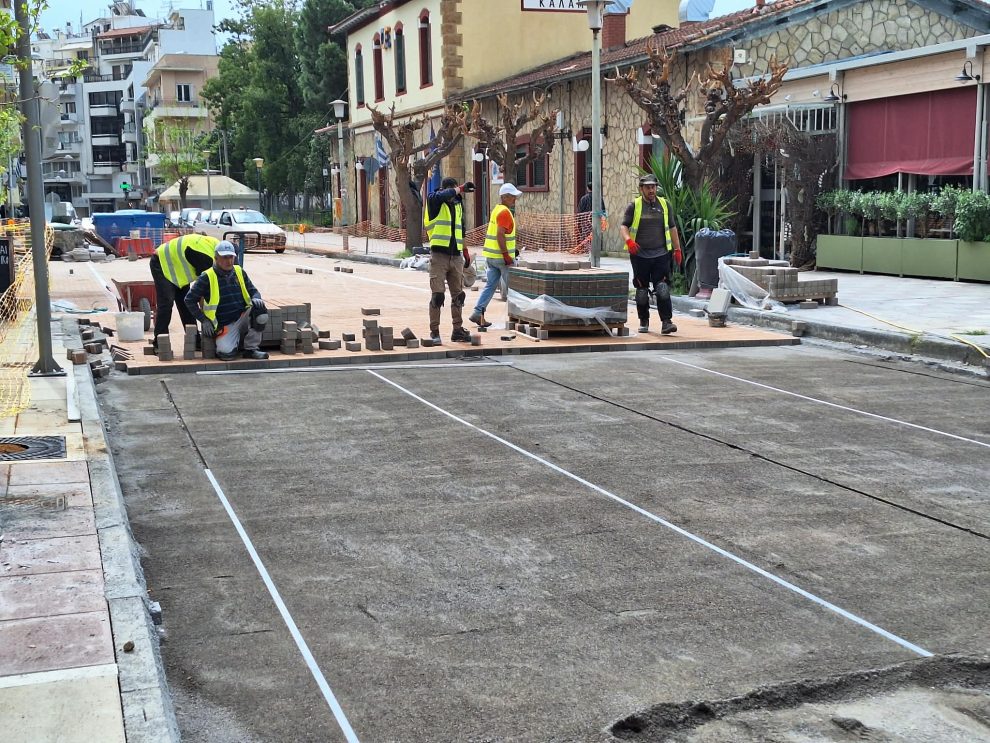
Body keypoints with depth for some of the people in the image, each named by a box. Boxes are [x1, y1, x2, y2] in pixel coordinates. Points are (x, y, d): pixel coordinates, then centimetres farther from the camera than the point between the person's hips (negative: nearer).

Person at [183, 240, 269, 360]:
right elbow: (189, 299, -1)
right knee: (227, 353, -30)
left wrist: (256, 299, -10)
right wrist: (204, 320, -6)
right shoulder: (207, 277, -5)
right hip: (225, 326, -4)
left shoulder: (239, 272, 9)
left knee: (259, 309, -27)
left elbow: (253, 291, 16)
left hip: (243, 318, 4)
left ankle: (251, 348, -11)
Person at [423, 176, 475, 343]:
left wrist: (465, 251, 24)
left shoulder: (458, 204, 16)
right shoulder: (434, 201, -2)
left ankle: (458, 330, 15)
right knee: (438, 295, -6)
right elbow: (442, 195, -27)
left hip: (456, 256, 6)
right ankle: (434, 331, 0)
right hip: (439, 255, -6)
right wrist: (461, 189, -21)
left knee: (458, 295, 8)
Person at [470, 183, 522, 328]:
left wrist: (512, 249, 24)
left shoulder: (497, 210, 15)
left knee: (490, 285, 8)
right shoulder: (504, 212, -16)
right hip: (501, 256, -9)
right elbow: (500, 235, -23)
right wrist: (506, 255, -23)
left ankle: (478, 312, 1)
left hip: (491, 256, 9)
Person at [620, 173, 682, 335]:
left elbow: (672, 228, 18)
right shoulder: (634, 206, 3)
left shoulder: (664, 205, 12)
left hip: (661, 254, 1)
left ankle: (666, 322, -10)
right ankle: (644, 321, 20)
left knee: (663, 289, -9)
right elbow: (623, 226, -1)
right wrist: (628, 240, -21)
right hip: (640, 255, -1)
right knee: (641, 290, 7)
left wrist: (677, 249, 14)